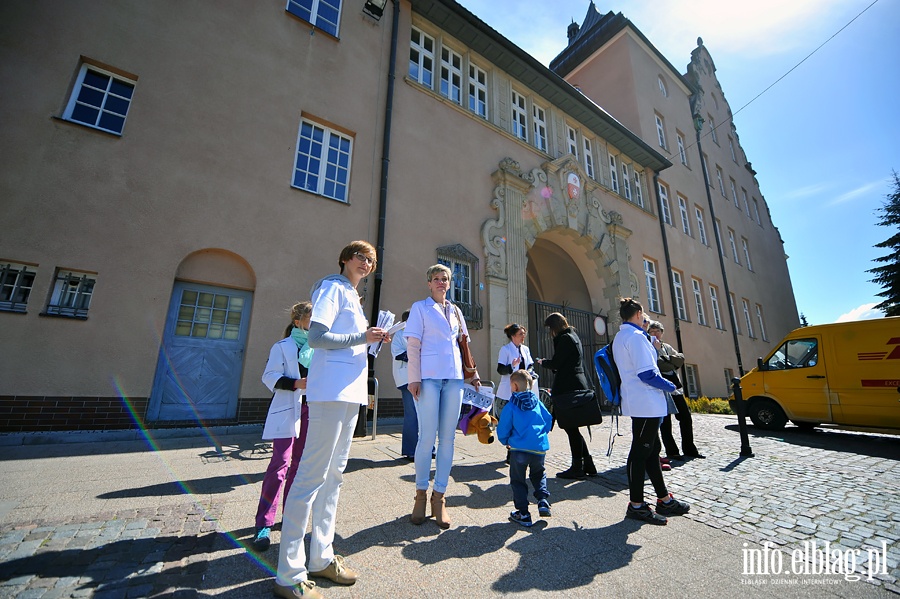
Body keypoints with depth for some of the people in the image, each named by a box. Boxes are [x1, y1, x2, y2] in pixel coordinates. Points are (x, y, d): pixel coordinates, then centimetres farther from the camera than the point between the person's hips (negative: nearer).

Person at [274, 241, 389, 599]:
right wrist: (362, 337, -13)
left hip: (350, 391, 10)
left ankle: (321, 558, 26)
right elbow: (316, 337, -14)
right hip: (331, 390, -10)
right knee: (312, 474, -5)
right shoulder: (333, 288, -3)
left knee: (334, 474, 14)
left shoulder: (353, 296, 23)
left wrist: (374, 340, 8)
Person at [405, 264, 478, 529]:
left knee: (447, 438, 5)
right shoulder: (420, 307, 6)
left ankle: (439, 497, 18)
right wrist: (414, 377, -11)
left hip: (454, 378, 5)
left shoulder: (455, 311, 19)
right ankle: (421, 493, 17)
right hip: (428, 376, -4)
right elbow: (413, 344, -2)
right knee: (427, 437, -2)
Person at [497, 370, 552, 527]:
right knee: (538, 474, 29)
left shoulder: (511, 406, -6)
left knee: (517, 479, 12)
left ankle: (523, 514, 13)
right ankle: (543, 501, 12)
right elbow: (549, 420, 11)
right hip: (540, 447, 4)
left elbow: (503, 429, -4)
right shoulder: (537, 402, 5)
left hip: (519, 448, -4)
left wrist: (505, 441, 16)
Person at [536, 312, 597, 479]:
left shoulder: (565, 339, -14)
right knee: (573, 427, 14)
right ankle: (587, 465, 20)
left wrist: (542, 362, 4)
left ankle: (577, 467, 9)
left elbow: (555, 363, -14)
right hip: (577, 385, 10)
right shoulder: (573, 336, 17)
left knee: (571, 428, -1)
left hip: (569, 388, -10)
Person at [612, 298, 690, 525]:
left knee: (652, 449, 17)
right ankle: (636, 505, 9)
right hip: (646, 402, -10)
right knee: (641, 452, -2)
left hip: (637, 401, 10)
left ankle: (664, 499, 30)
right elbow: (646, 373, -20)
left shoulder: (619, 338, 15)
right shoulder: (635, 336, -16)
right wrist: (669, 386, -5)